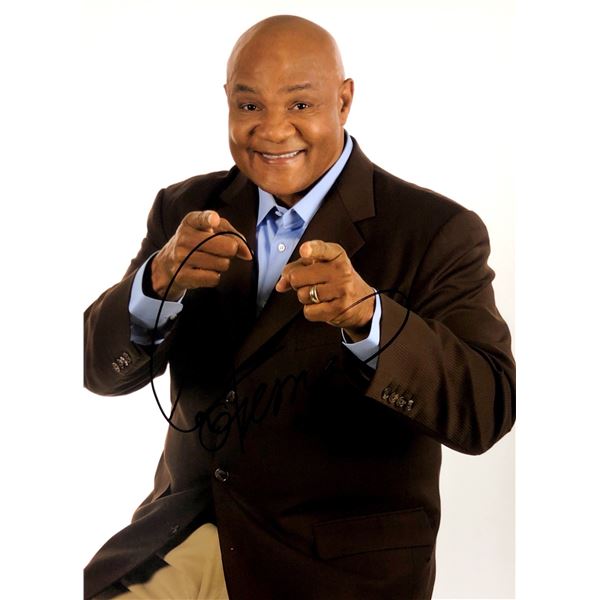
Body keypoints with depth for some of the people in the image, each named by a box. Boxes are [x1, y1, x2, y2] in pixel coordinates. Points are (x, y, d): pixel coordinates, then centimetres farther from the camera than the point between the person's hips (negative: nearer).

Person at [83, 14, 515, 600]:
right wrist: (161, 280, -23)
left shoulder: (437, 232, -9)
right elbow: (101, 370, -2)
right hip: (186, 534, 4)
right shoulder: (188, 211, 4)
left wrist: (367, 315, -34)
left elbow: (488, 412, -18)